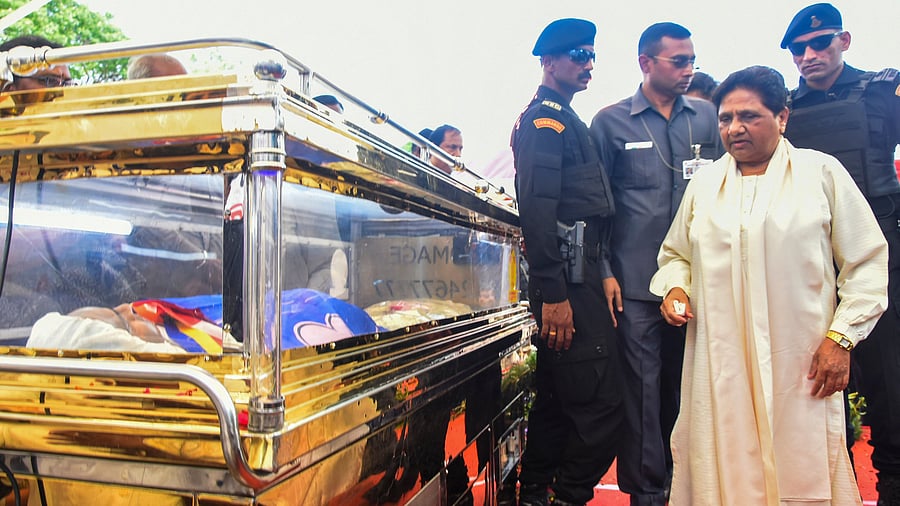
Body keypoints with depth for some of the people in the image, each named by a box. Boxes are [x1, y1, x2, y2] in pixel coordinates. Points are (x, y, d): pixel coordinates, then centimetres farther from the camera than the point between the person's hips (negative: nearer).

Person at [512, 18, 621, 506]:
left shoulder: (562, 118, 24)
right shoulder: (545, 116, -7)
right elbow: (537, 207, -19)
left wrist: (600, 274, 20)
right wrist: (553, 295, -24)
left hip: (575, 275, 10)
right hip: (567, 279, -10)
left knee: (556, 400, 15)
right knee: (601, 402, -8)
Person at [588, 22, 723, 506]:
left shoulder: (707, 116, 11)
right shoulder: (611, 121, 3)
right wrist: (605, 272, -4)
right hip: (636, 281, -3)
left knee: (686, 384, 11)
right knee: (644, 387, 1)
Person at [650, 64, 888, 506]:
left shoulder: (822, 172, 5)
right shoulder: (704, 183, 13)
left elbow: (867, 262, 5)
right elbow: (675, 254, 22)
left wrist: (841, 337, -3)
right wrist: (674, 288, 1)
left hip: (800, 366, -2)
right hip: (719, 366, 2)